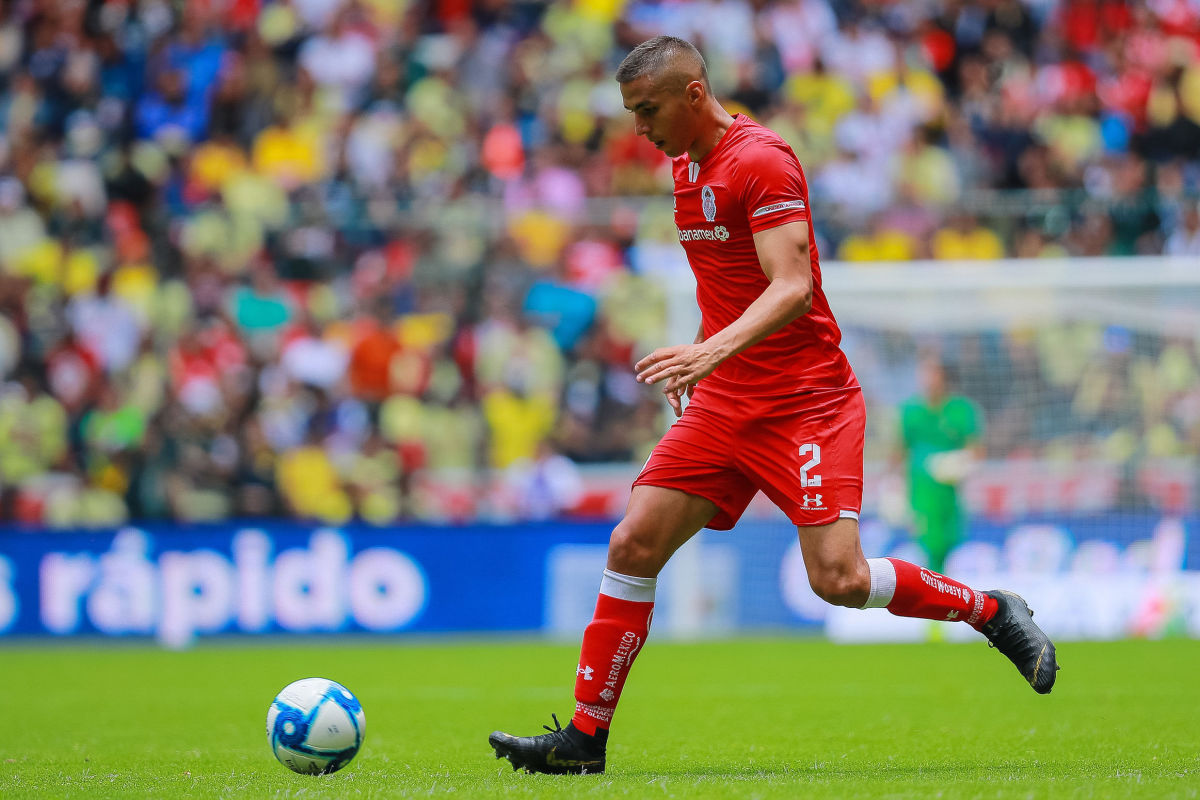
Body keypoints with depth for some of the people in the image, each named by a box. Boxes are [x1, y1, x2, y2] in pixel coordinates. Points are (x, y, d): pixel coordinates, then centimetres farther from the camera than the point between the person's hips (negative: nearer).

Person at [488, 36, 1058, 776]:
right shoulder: (687, 165, 13)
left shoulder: (761, 161, -15)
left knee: (839, 578, -17)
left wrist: (715, 349, -37)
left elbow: (792, 288, -25)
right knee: (633, 545, -3)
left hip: (805, 398, -8)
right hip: (724, 403, 8)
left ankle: (991, 610, 7)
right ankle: (585, 736, 1)